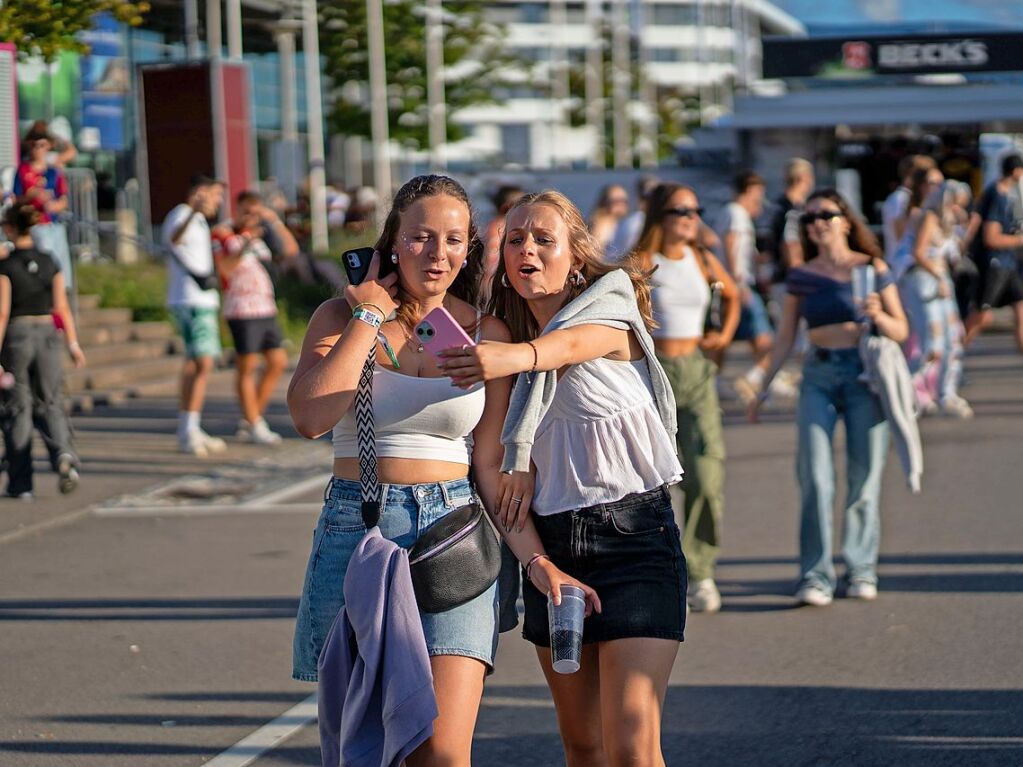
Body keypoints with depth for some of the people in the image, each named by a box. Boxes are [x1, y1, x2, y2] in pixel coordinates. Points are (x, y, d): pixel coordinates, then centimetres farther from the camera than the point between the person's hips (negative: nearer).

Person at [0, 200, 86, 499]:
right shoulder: (49, 263, 2)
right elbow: (62, 308, 3)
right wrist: (73, 344, 9)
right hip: (47, 333, 3)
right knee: (49, 404, 11)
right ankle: (64, 455, -18)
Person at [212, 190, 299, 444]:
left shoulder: (259, 235, 17)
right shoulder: (222, 235, -3)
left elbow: (291, 250, 11)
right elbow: (224, 269, -17)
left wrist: (275, 221, 3)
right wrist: (245, 246, -25)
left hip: (266, 309, 8)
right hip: (242, 310, -8)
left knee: (278, 362, 6)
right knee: (247, 366, -4)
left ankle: (248, 423, 14)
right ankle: (255, 427, 2)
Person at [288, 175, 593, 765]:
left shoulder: (487, 334, 7)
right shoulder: (344, 316, 4)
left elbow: (493, 466, 6)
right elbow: (311, 418, -14)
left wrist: (536, 558, -6)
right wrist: (371, 318, -7)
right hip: (356, 531, 0)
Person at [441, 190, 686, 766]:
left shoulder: (610, 313, -9)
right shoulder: (507, 334, 10)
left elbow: (570, 343, -32)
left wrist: (517, 356, -54)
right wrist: (522, 465, -12)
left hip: (632, 536, -6)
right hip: (550, 541, 6)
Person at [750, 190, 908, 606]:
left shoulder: (872, 268, 3)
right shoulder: (801, 276, 9)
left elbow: (901, 330, 4)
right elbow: (785, 338, 14)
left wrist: (878, 316, -17)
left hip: (865, 374, -1)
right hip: (818, 377, 1)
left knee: (865, 477, 1)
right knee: (815, 476, -10)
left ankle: (861, 570, 13)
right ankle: (815, 576, -8)